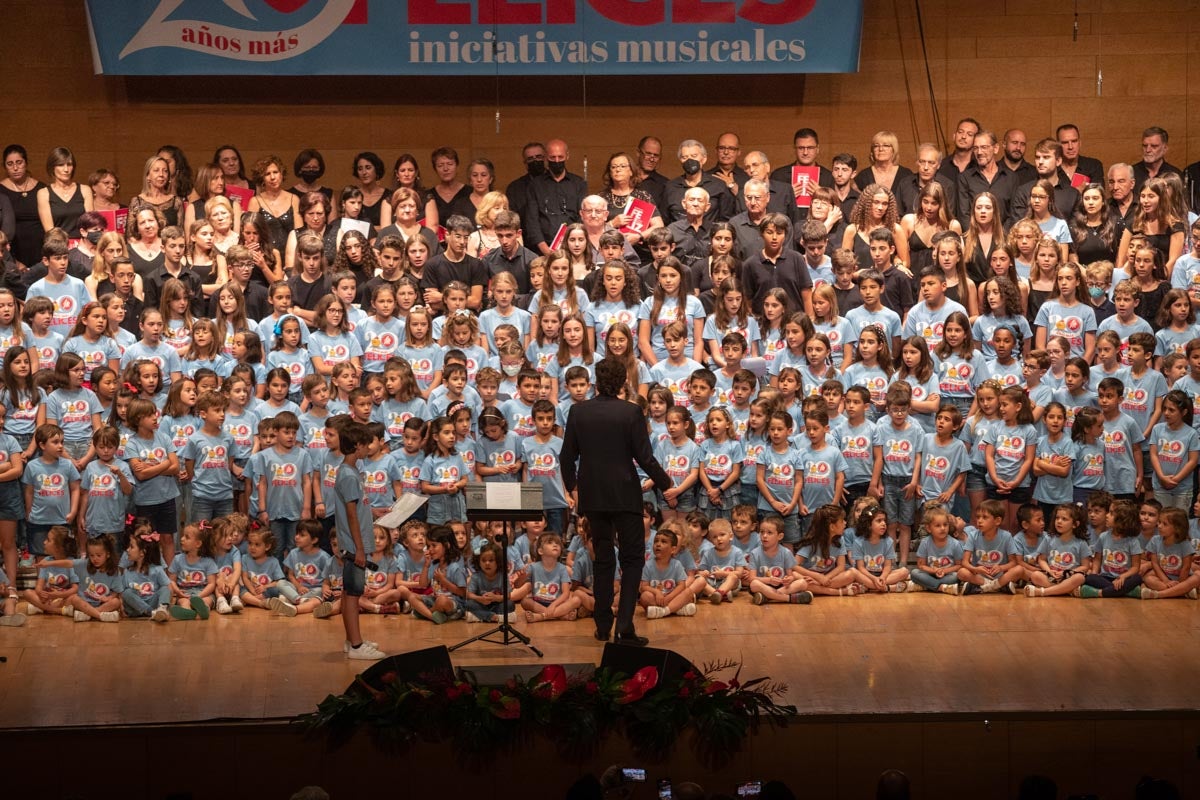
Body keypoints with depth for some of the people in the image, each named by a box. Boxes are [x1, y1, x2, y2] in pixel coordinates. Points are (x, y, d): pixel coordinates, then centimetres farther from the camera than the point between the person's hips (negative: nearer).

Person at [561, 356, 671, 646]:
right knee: (632, 559, 4)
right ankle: (625, 626, -8)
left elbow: (567, 456, 3)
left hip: (592, 495, 3)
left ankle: (603, 626, 18)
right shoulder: (631, 412, -11)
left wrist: (572, 486, 21)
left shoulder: (578, 412, -2)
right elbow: (645, 458, -10)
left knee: (603, 560, 15)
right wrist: (666, 484, 5)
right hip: (625, 495, -3)